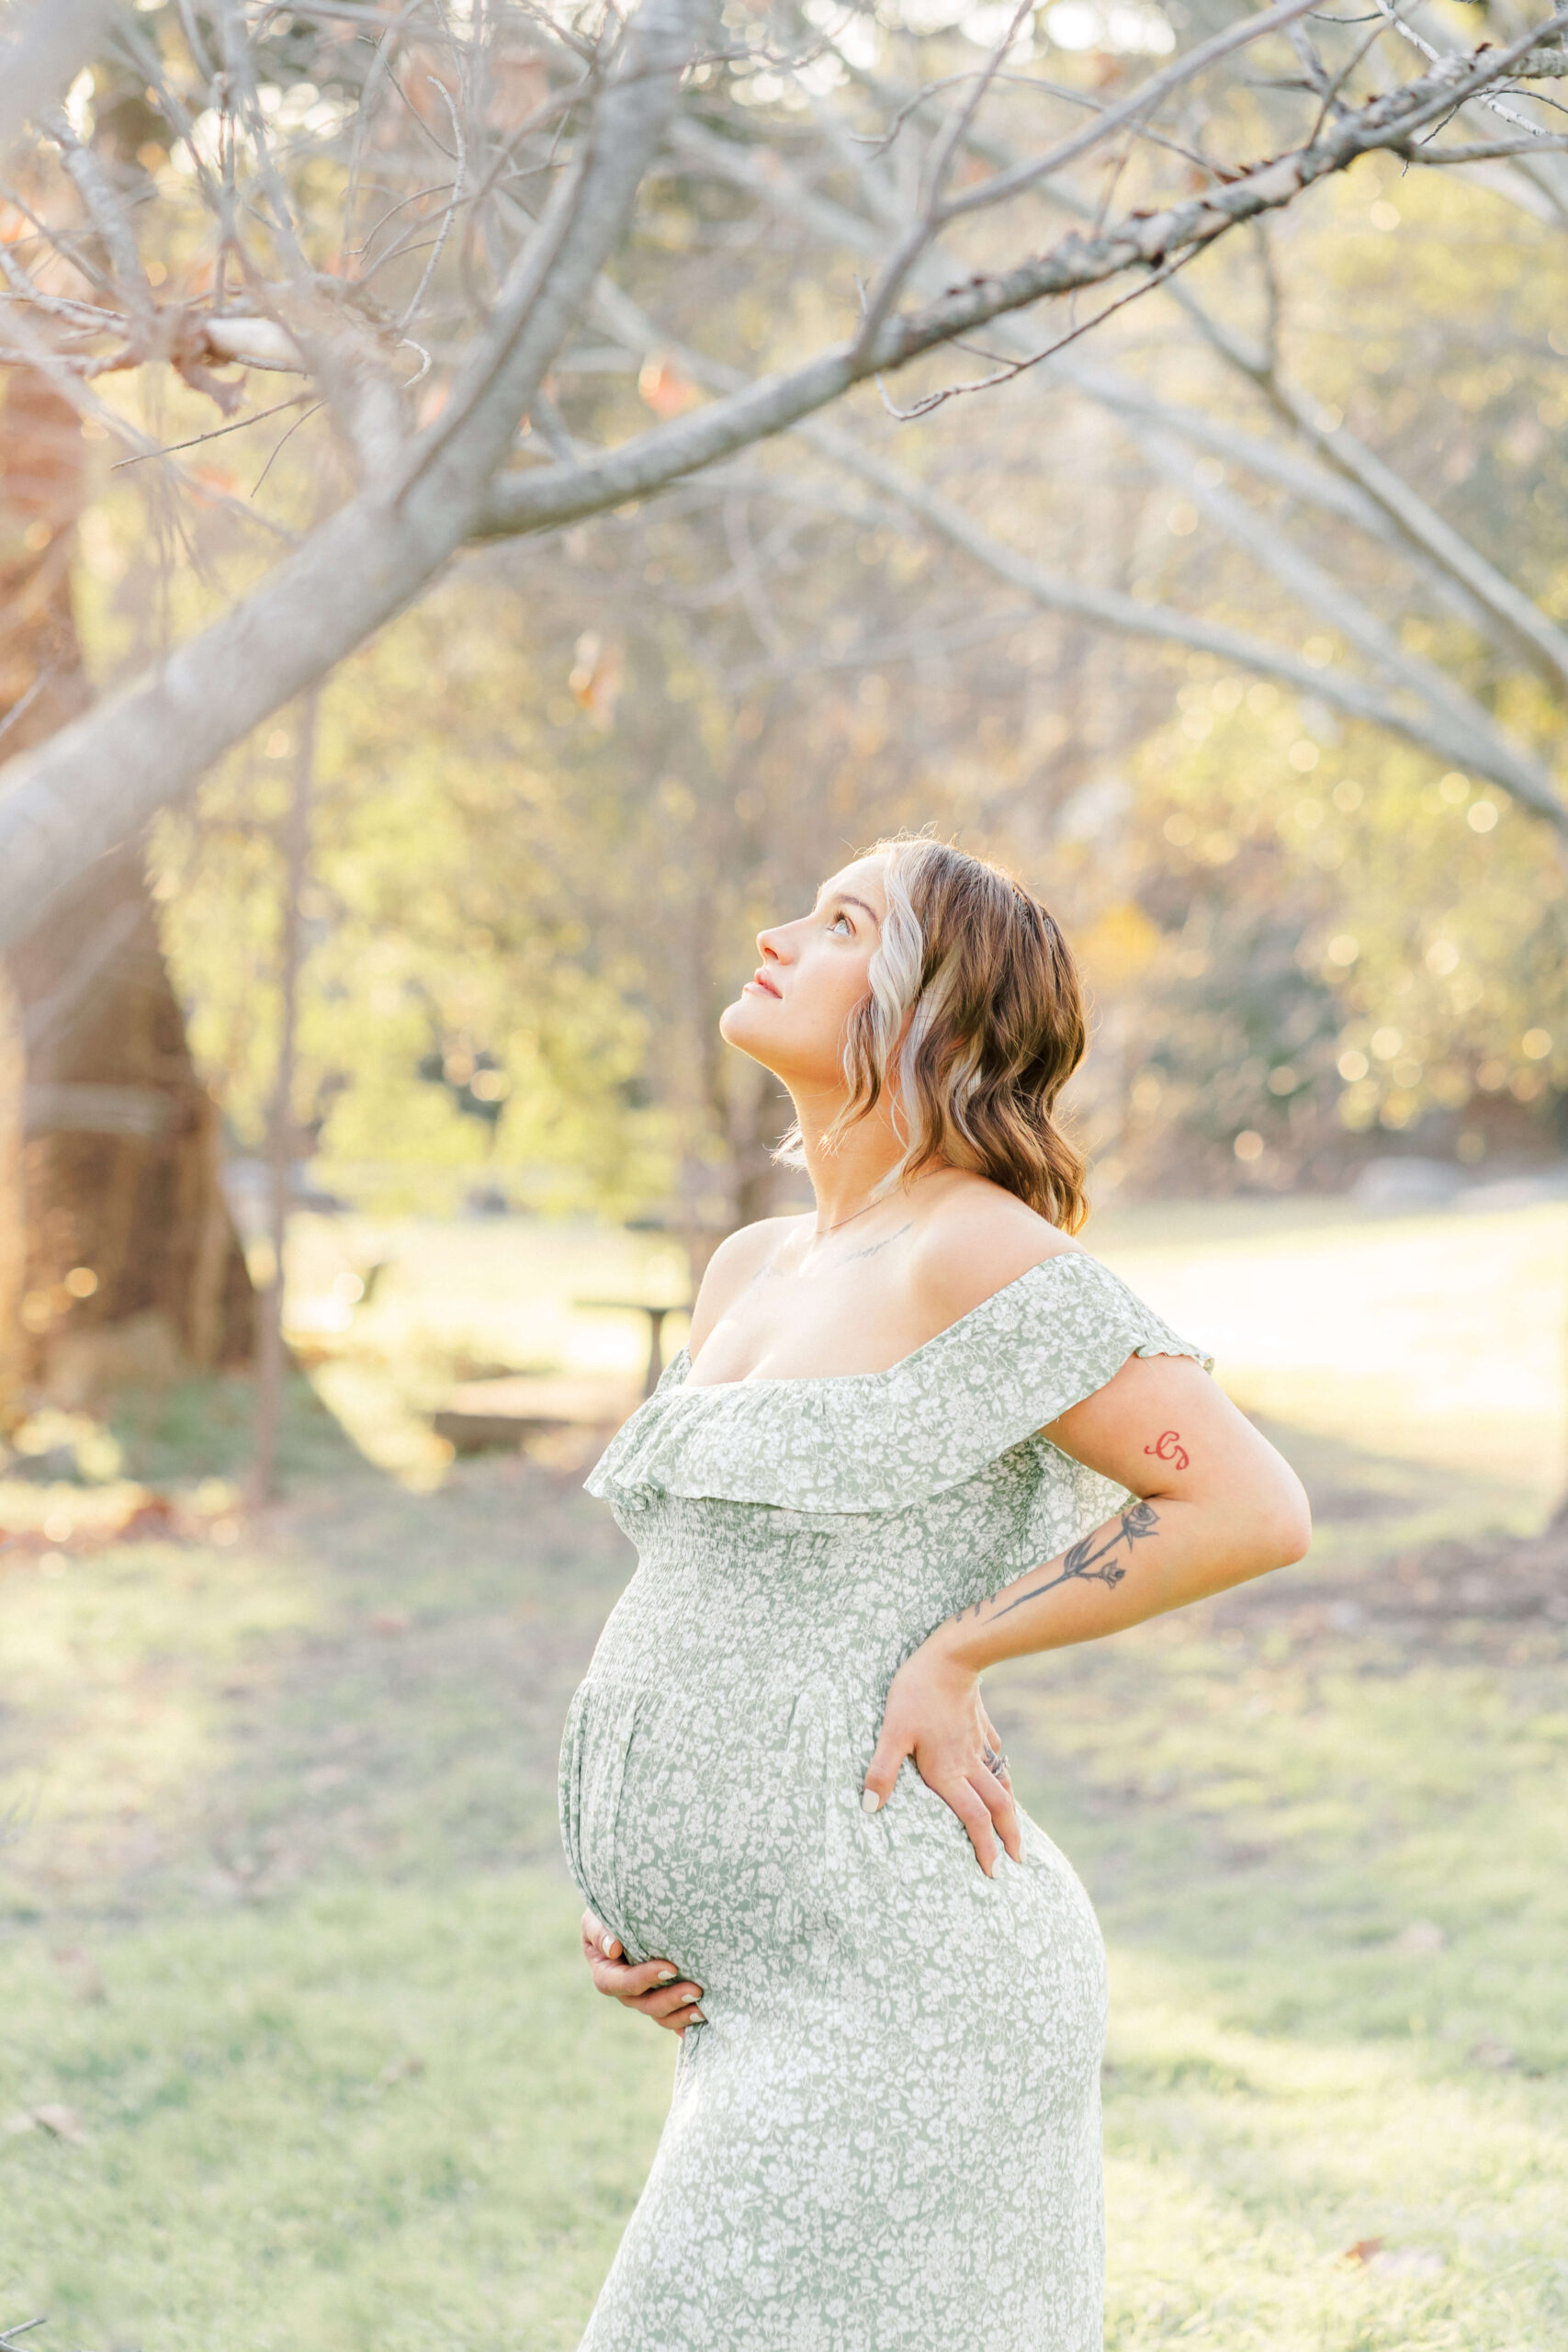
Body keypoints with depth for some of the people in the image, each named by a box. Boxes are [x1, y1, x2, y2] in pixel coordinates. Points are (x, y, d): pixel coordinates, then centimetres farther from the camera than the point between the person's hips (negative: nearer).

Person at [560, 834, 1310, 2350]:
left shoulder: (977, 1252, -12)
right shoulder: (752, 1271, 13)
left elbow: (1253, 1510, -16)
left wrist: (952, 1657, -13)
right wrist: (615, 1878, 10)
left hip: (901, 1989, -8)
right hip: (765, 1994, 8)